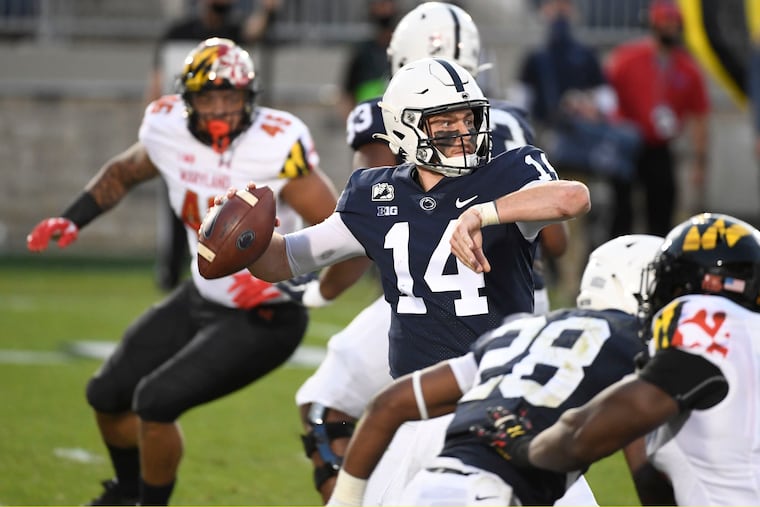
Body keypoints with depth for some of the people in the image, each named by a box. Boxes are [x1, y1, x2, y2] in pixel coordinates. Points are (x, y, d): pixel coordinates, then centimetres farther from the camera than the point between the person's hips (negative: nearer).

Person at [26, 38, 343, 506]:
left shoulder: (275, 148, -27)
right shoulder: (170, 131, -9)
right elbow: (123, 173, 14)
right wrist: (71, 222, 3)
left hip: (263, 317, -7)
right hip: (201, 298, 7)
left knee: (156, 401, -18)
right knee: (108, 395, 14)